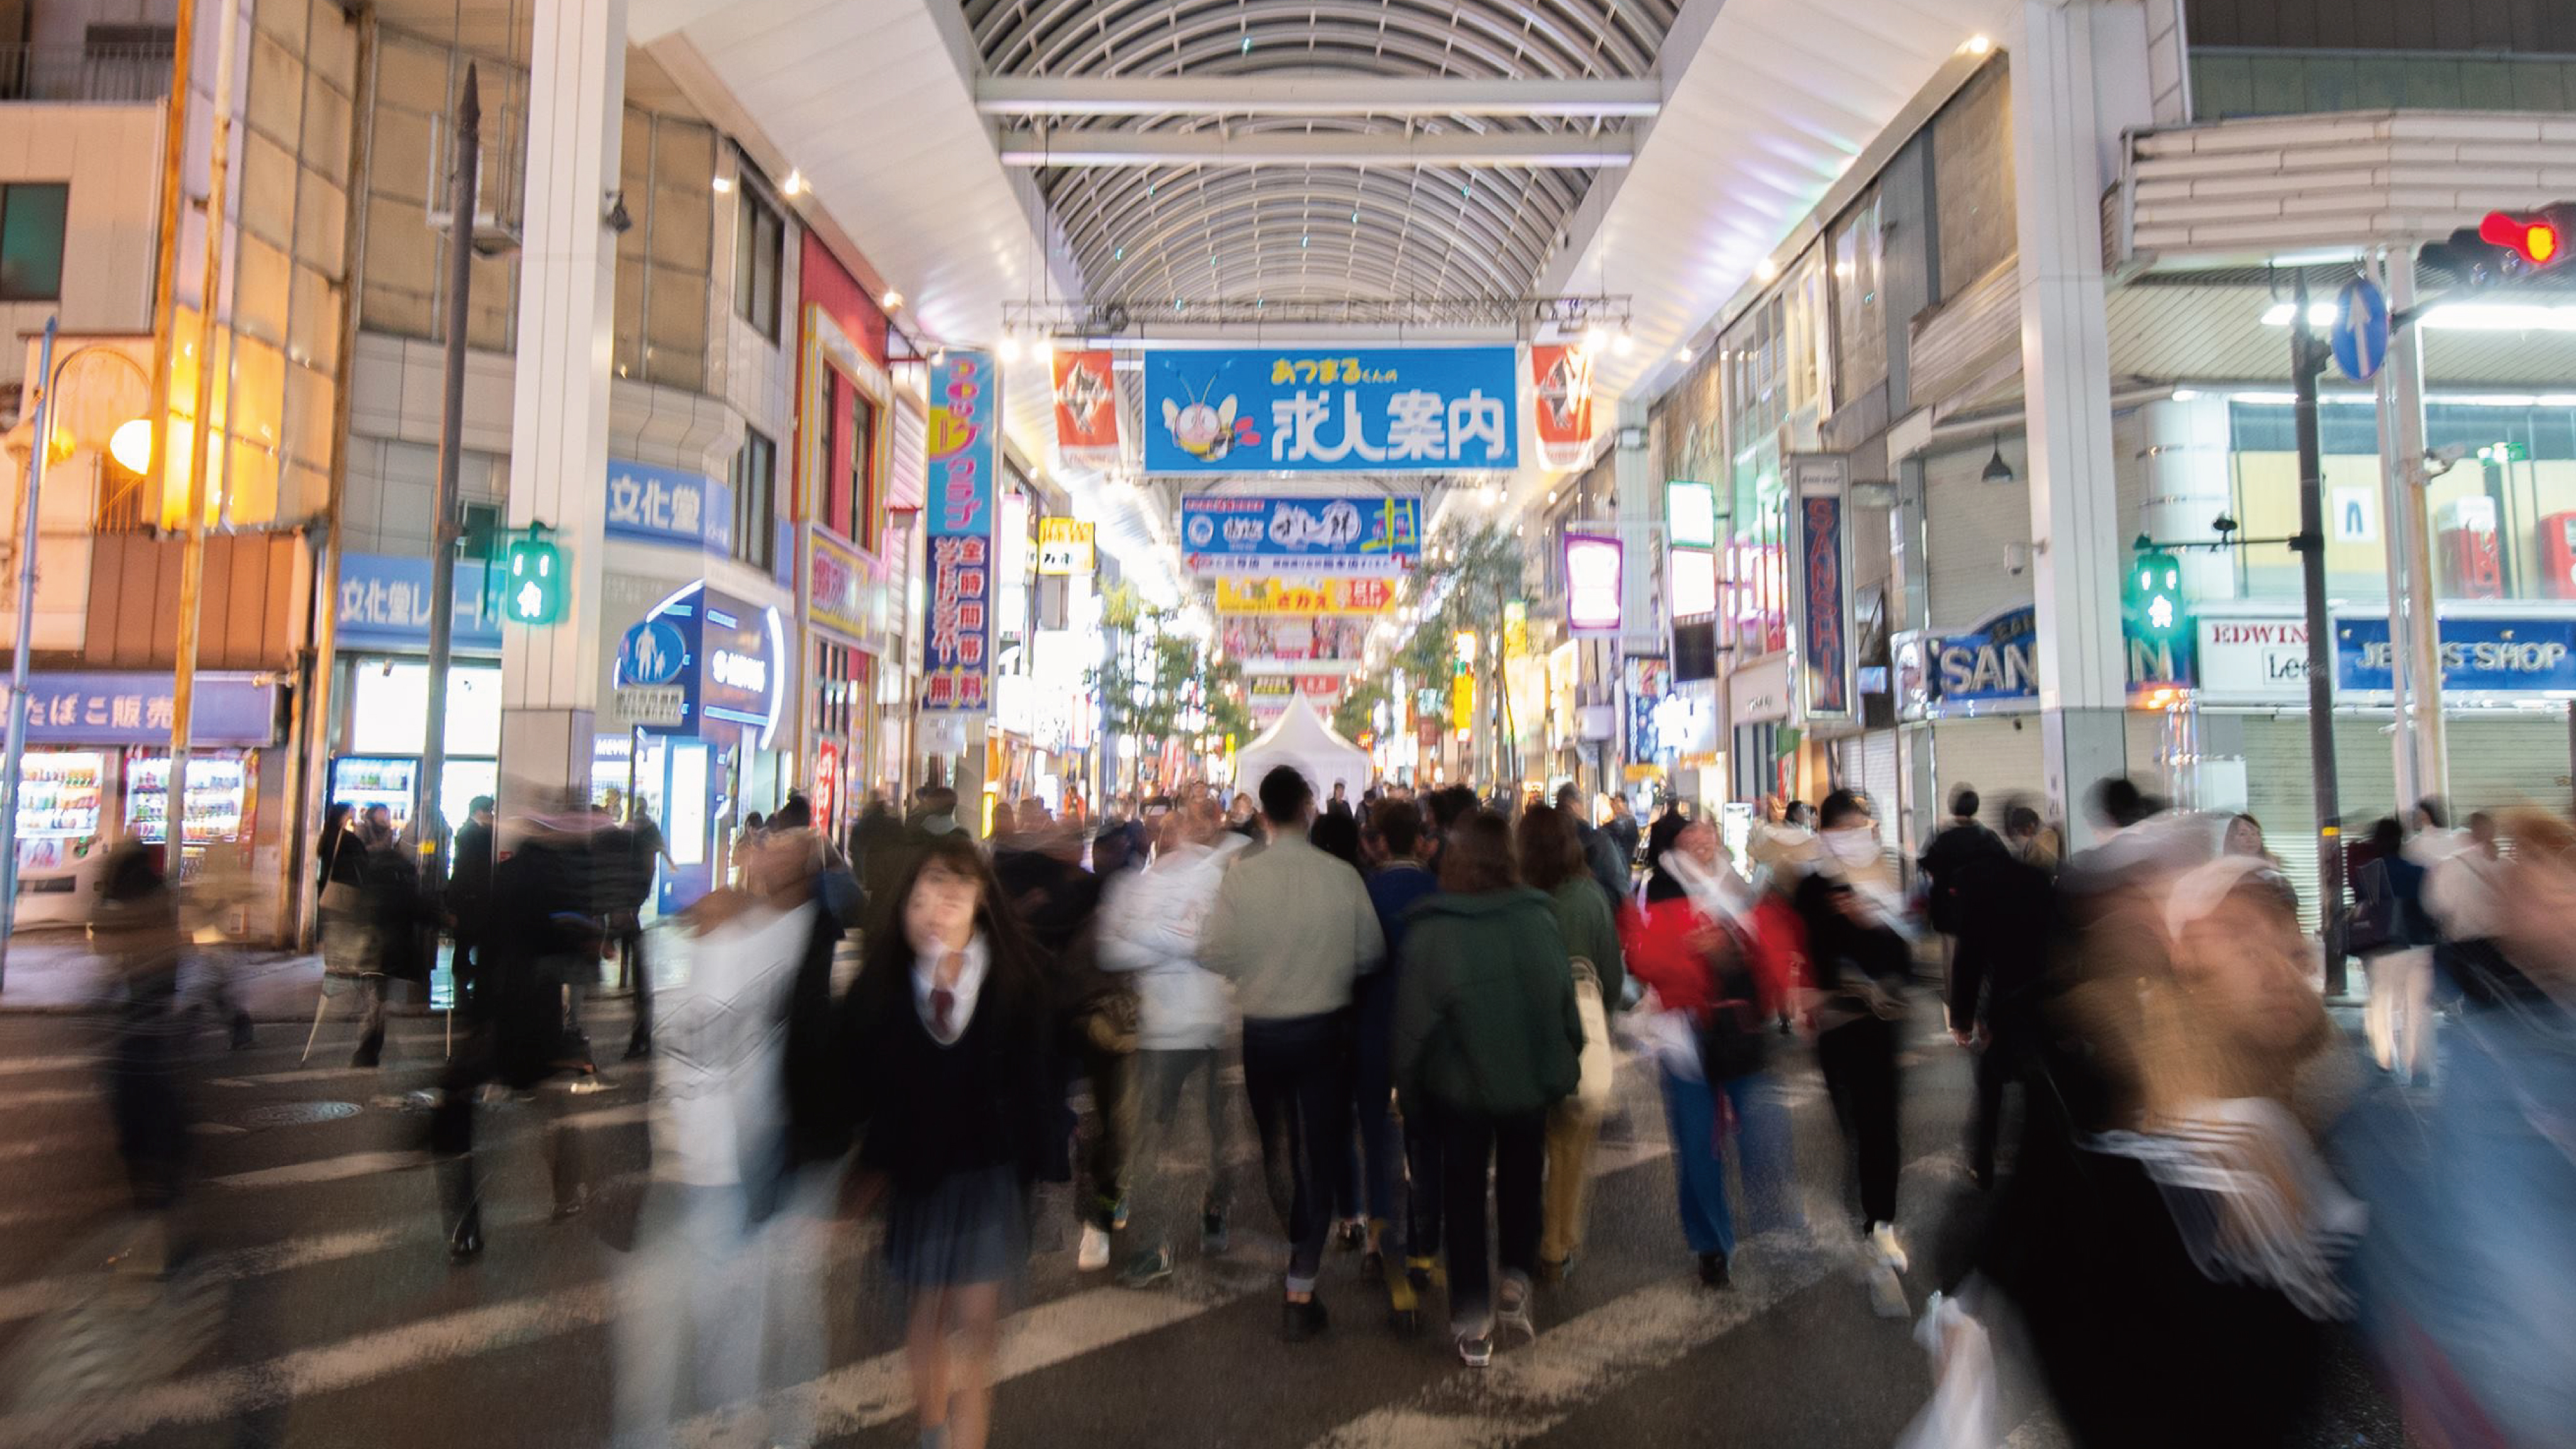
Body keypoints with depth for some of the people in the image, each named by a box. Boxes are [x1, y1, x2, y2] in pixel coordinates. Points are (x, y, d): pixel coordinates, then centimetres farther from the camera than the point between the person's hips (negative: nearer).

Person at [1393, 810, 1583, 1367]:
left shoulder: (1430, 930, -20)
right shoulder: (1539, 918, -13)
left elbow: (1414, 1022, -15)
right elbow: (1566, 1003, -5)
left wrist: (1410, 1090, -1)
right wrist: (1563, 1066, 11)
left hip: (1461, 1086, -2)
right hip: (1532, 1081, 2)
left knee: (1464, 1196, 16)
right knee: (1522, 1183, 26)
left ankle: (1473, 1321, 21)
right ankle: (1515, 1283, 21)